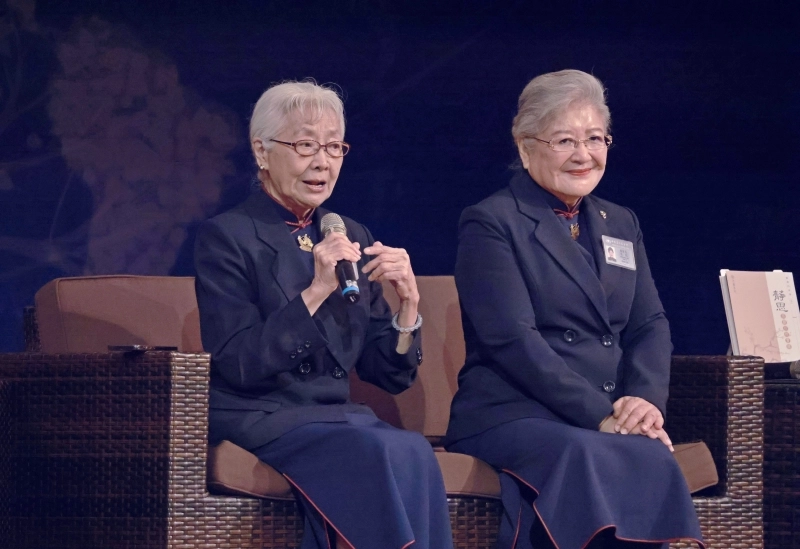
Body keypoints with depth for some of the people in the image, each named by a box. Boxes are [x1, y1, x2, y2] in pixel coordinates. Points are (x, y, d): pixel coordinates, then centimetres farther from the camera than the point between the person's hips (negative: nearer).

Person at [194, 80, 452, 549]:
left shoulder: (354, 239, 15)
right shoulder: (226, 238, -1)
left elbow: (391, 376, 12)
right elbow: (238, 365, -12)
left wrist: (409, 303, -6)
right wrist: (315, 293, -19)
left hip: (339, 418, 5)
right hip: (258, 422, -5)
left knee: (415, 453, -30)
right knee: (392, 454, -32)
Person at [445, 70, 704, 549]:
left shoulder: (620, 225, 23)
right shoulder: (491, 223, 2)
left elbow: (650, 326, 14)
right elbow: (513, 339, -10)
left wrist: (645, 401, -9)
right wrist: (600, 415, -17)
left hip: (616, 424, 5)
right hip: (514, 418, -5)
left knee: (650, 461, -33)